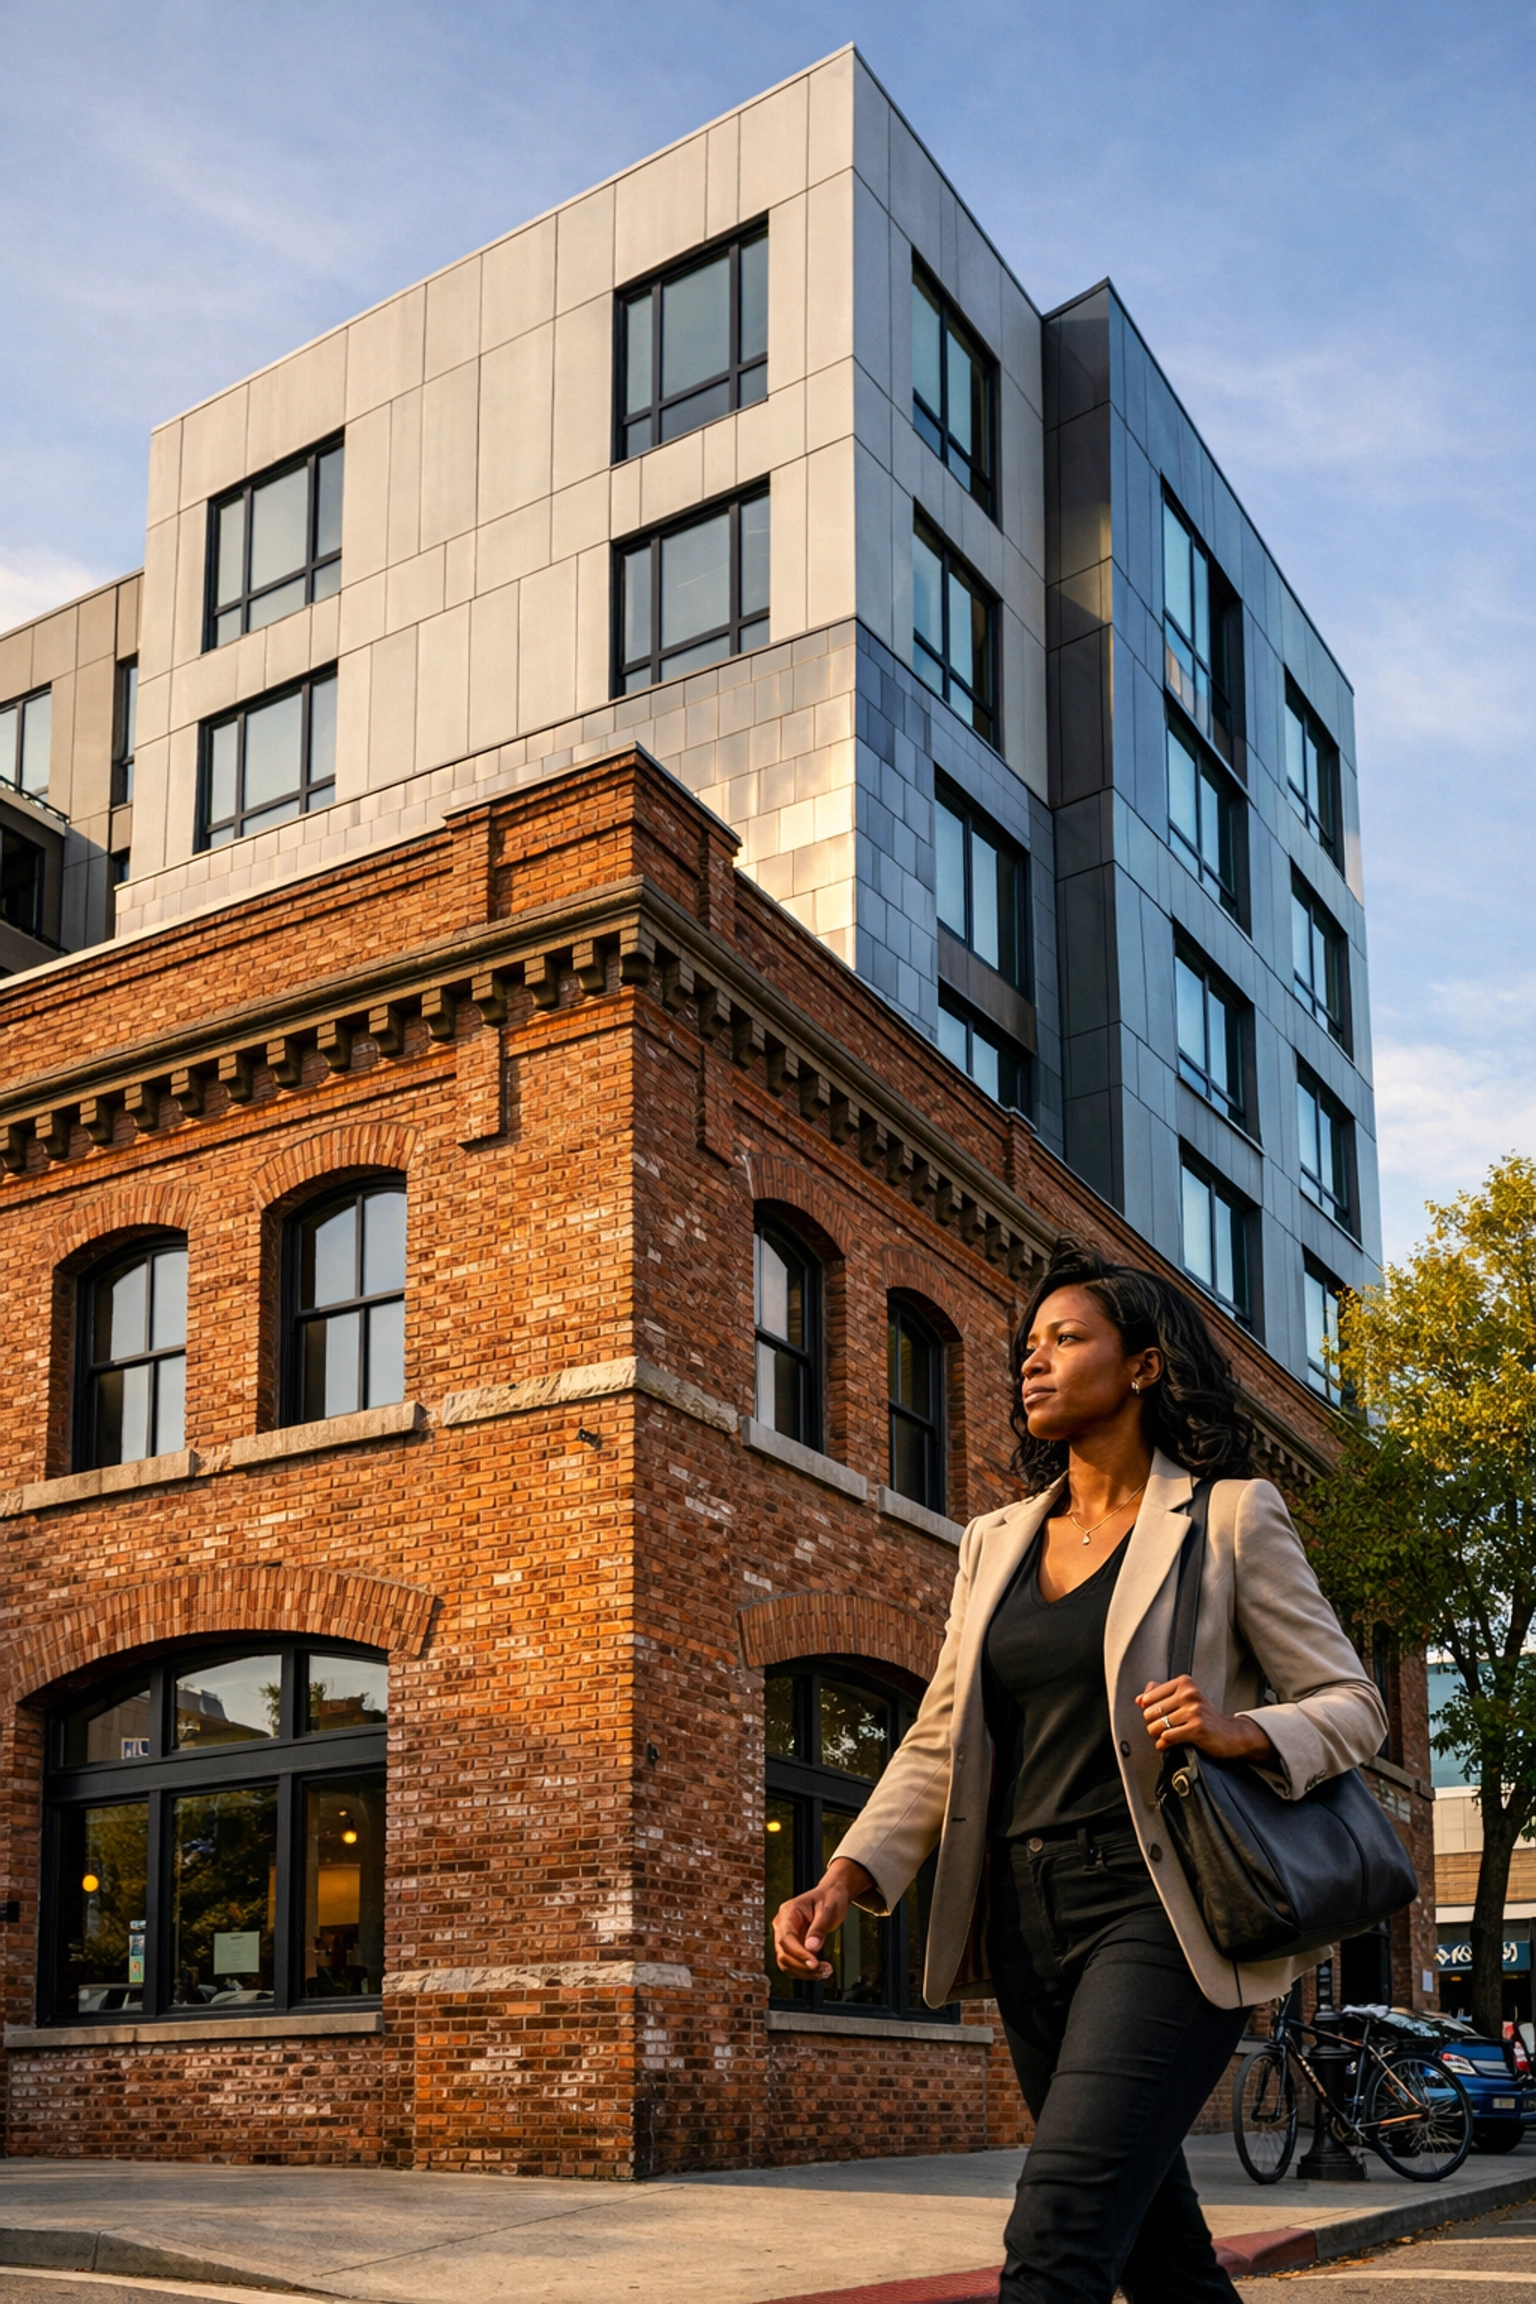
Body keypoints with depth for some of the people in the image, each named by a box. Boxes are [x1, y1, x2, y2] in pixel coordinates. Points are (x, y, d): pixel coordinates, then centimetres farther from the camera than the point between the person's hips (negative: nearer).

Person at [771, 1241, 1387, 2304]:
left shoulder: (1230, 1519, 0)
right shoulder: (997, 1543, 15)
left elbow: (1353, 1706, 1)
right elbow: (938, 1742, 14)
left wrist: (1239, 1729, -20)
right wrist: (844, 1880, 0)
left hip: (1156, 1911, -6)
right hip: (1028, 1923, 6)